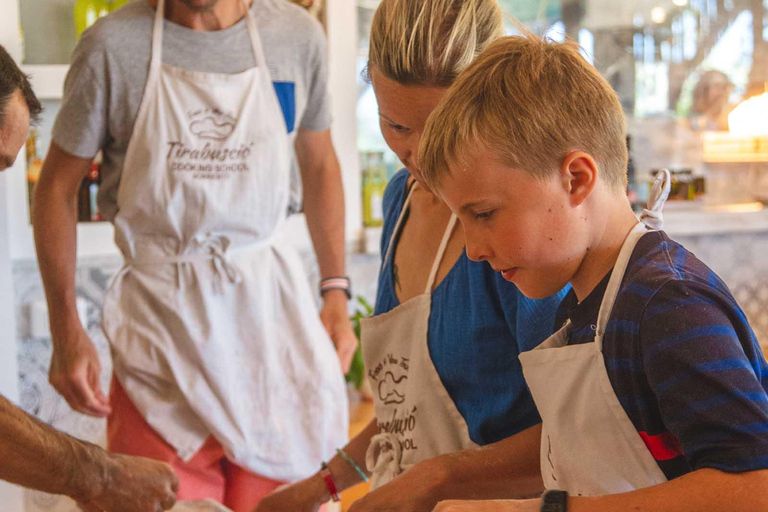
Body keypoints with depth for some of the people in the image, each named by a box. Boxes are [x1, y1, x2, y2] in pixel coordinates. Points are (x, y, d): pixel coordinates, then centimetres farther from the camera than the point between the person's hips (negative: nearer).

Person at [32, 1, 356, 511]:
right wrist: (66, 329, -6)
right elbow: (57, 187, -1)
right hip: (161, 313, -2)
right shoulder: (114, 44, -9)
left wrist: (337, 292, 8)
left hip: (269, 300, 3)